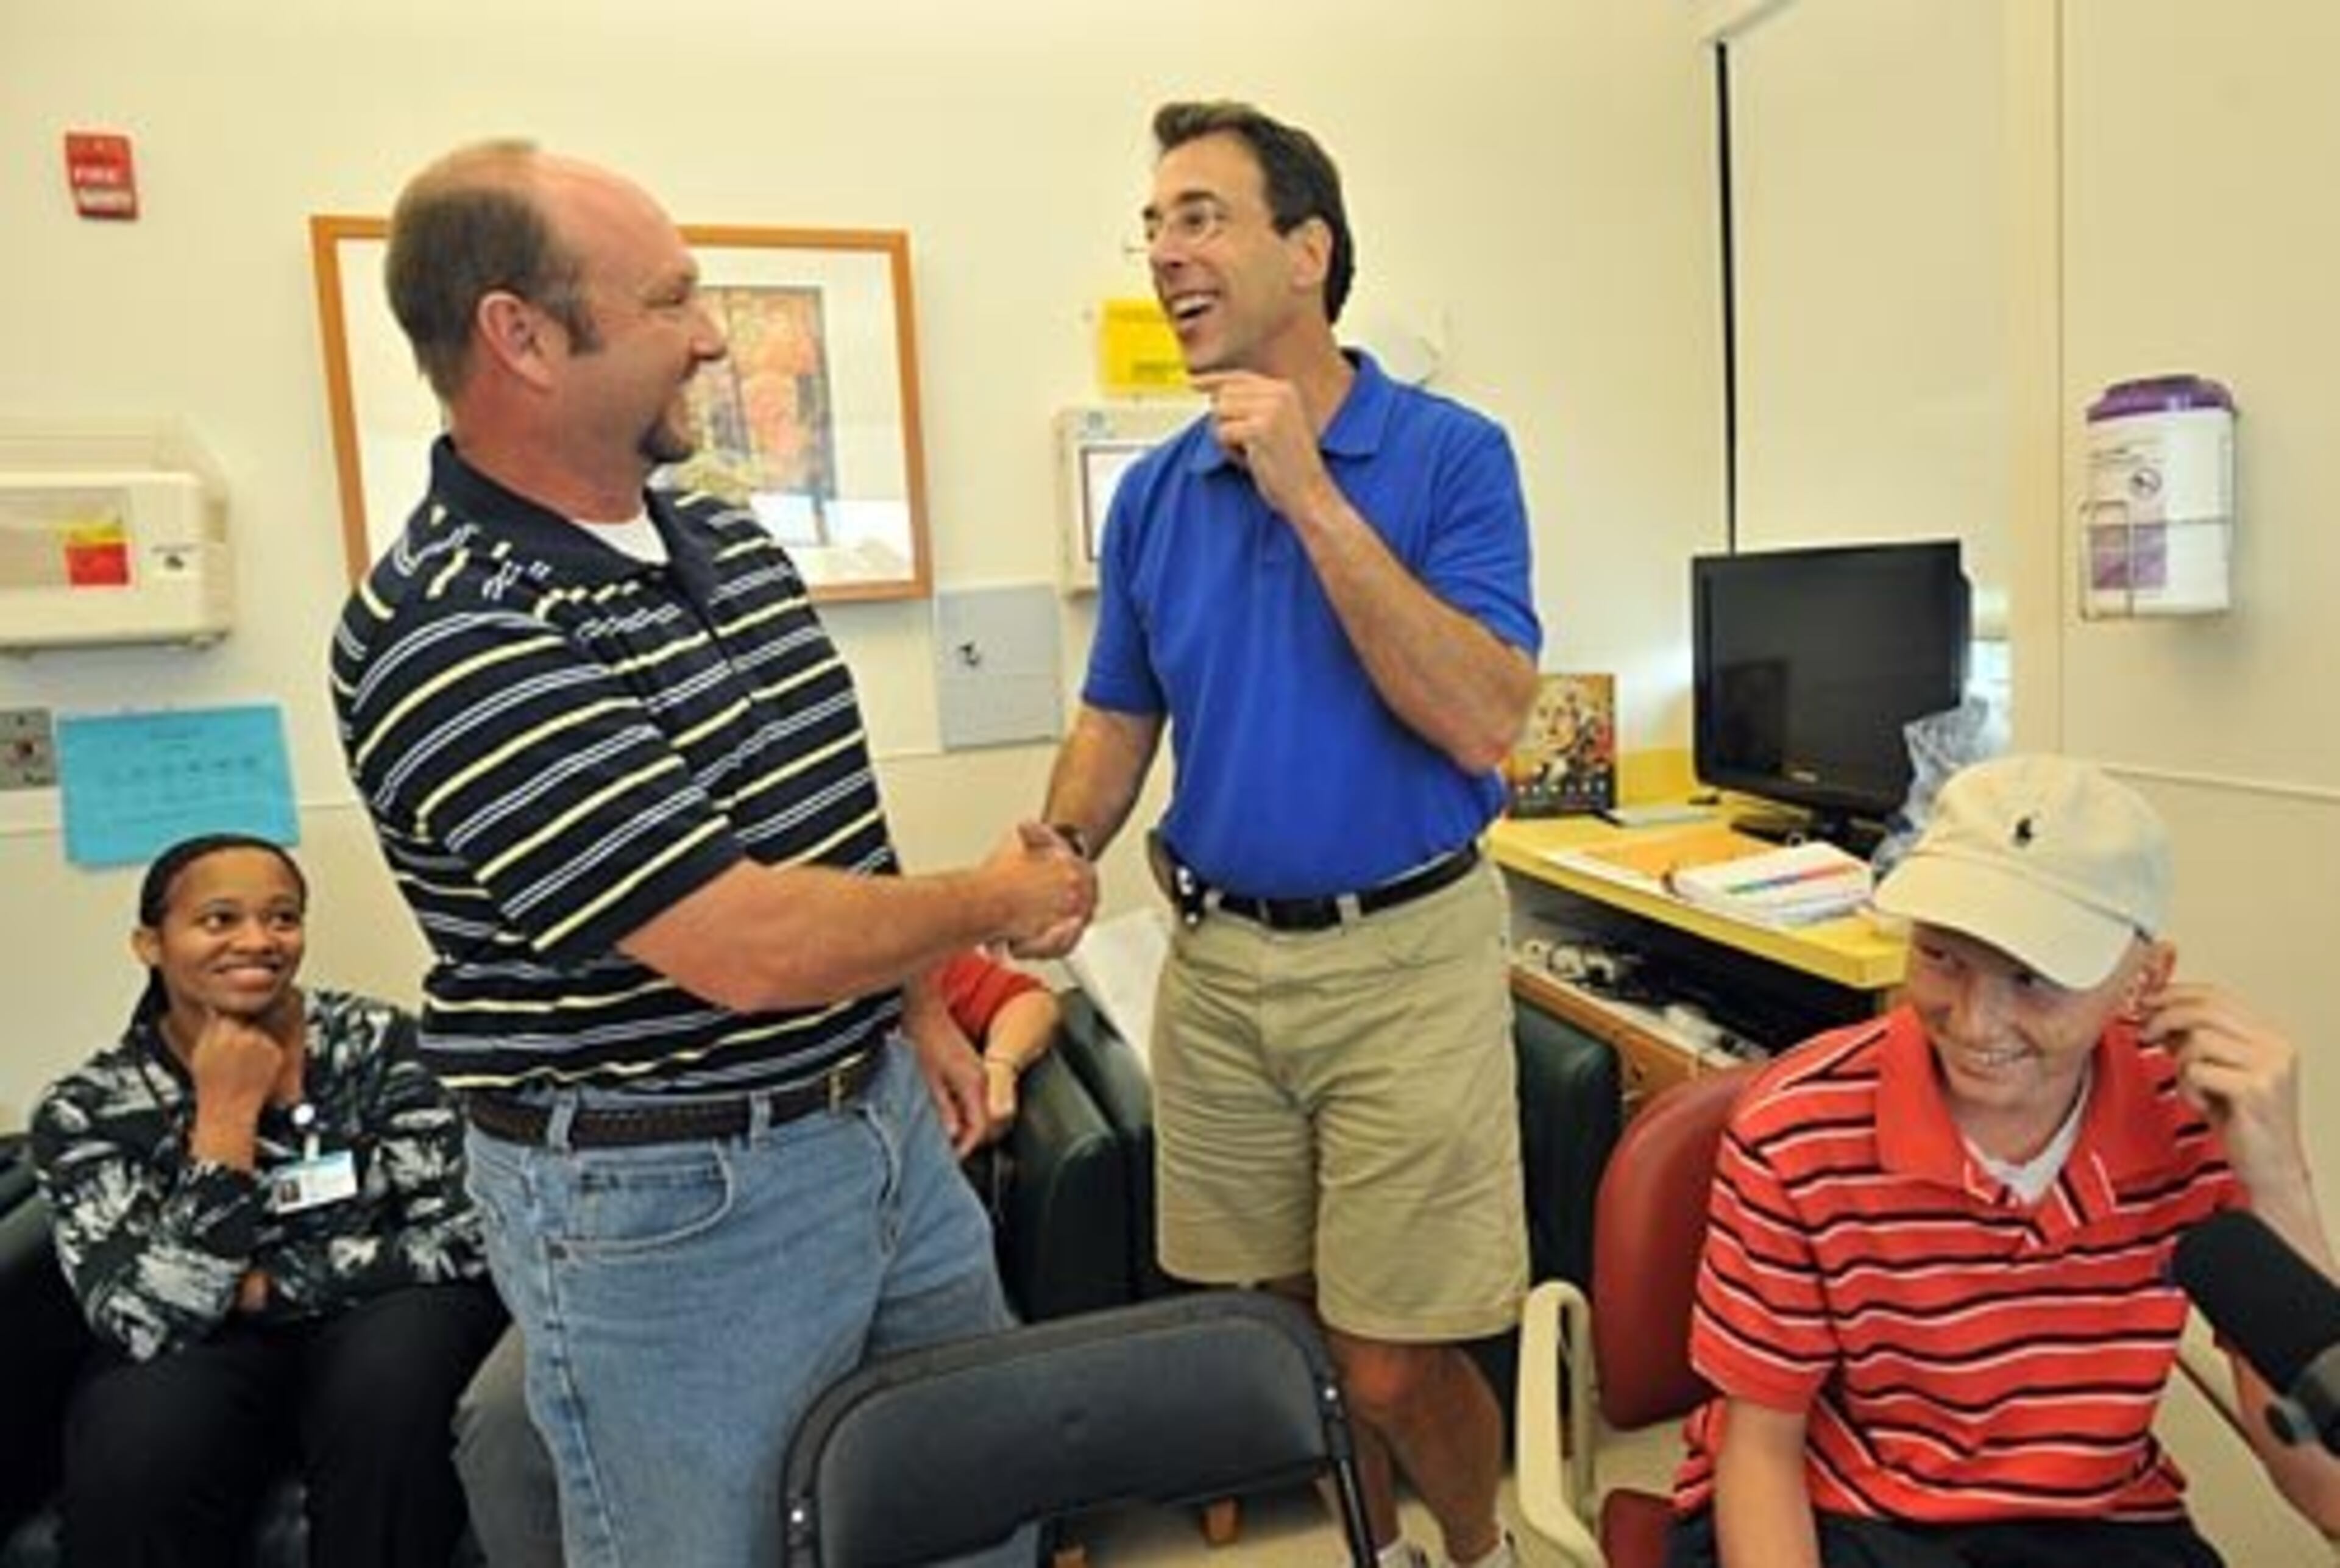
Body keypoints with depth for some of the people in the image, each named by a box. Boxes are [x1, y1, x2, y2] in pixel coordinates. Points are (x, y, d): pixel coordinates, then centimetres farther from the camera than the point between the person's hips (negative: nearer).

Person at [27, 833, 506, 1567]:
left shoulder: (380, 1042, -7)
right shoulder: (86, 1111, -6)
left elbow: (467, 1238, -12)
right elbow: (148, 1323, -18)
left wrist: (265, 1286, -14)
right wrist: (227, 1114, -20)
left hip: (378, 1327, 0)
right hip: (197, 1356, 1)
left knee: (389, 1378, -32)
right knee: (136, 1453, -31)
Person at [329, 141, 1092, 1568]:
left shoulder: (734, 539, 4)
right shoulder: (445, 639, -23)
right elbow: (753, 949, -28)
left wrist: (922, 1012, 15)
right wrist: (1000, 902, -12)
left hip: (880, 1114, 8)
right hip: (667, 1197, -8)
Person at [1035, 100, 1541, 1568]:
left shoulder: (1451, 452, -8)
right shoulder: (1155, 492, 5)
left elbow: (1484, 725, -19)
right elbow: (1117, 725, 11)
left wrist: (1313, 497, -22)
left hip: (1406, 961, -4)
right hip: (1216, 964, 5)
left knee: (1394, 1365, 3)